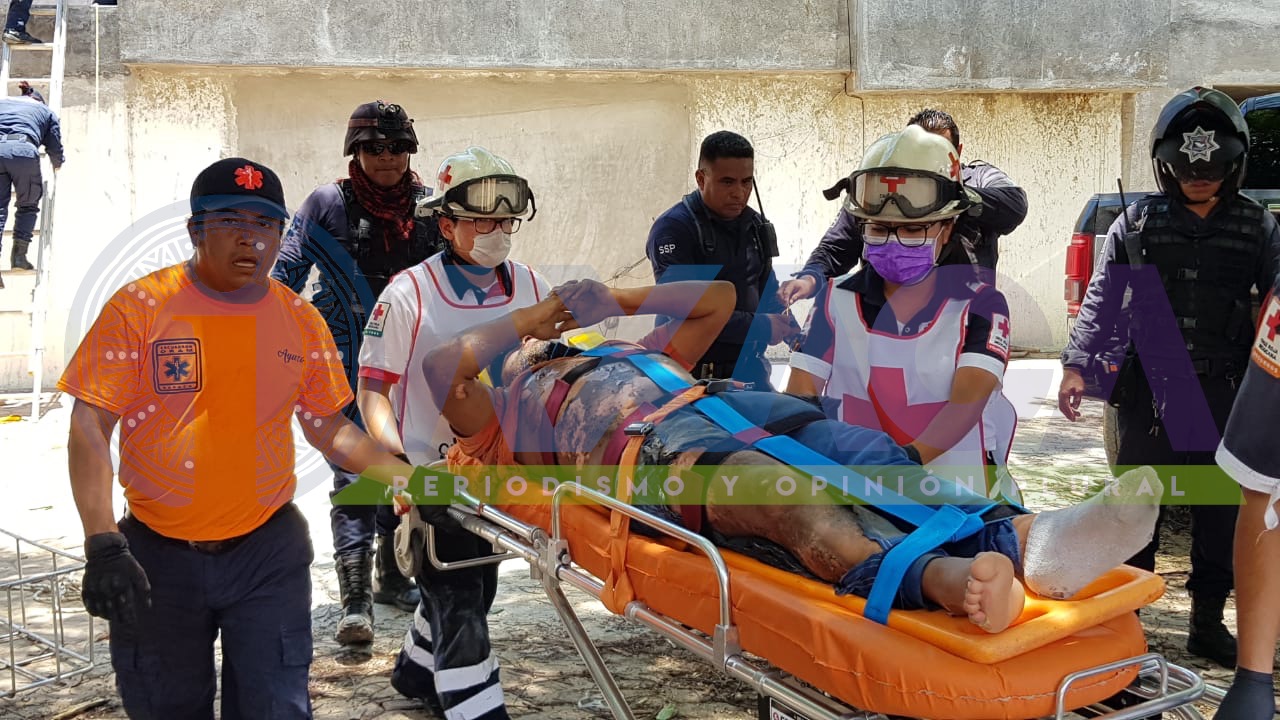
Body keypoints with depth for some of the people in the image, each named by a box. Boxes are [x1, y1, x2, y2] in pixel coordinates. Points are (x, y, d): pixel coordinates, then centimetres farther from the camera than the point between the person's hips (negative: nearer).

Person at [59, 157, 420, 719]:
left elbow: (329, 430, 9)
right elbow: (90, 427, -10)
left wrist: (411, 479, -5)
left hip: (268, 551, 1)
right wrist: (103, 546, -19)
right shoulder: (139, 306, -8)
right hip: (158, 556, -1)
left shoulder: (301, 320, 2)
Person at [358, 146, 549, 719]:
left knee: (469, 588, 21)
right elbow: (373, 386, -11)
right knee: (458, 604, -5)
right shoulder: (408, 296, -14)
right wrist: (392, 454, -25)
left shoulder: (531, 288, 0)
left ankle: (416, 671, 46)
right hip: (430, 472, -6)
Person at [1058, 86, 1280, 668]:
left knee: (1219, 509, 9)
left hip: (1223, 391, 1)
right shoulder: (1137, 223, 2)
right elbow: (1100, 300, 2)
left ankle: (1208, 622, 23)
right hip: (1148, 386, -1)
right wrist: (1076, 365, -5)